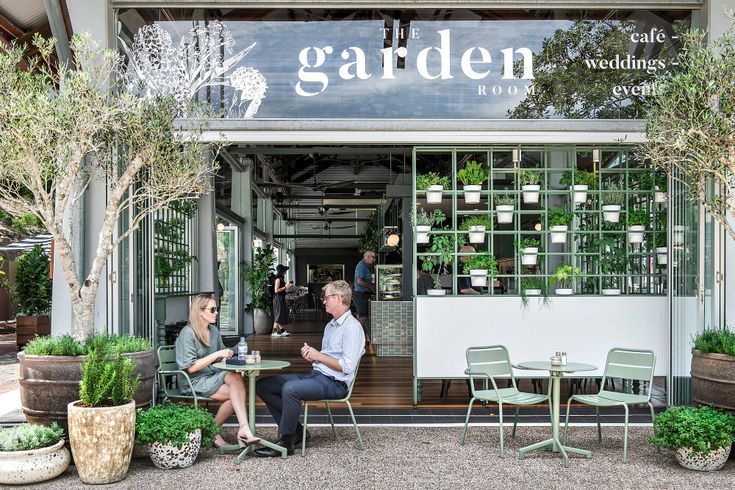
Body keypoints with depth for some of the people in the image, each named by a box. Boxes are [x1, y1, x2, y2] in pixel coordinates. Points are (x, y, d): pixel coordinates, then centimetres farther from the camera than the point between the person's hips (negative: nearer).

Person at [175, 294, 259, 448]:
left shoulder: (214, 331, 12)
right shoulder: (187, 333, -11)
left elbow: (221, 358, 17)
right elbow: (191, 367, -16)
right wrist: (217, 354, -20)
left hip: (212, 376, 6)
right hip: (194, 381, -6)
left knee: (236, 377, -26)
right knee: (235, 393, -25)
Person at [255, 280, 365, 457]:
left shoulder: (352, 327, -10)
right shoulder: (331, 325, 20)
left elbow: (347, 367, -18)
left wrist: (318, 356, -11)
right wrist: (311, 355, 2)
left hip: (334, 383, -10)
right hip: (315, 375, 10)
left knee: (290, 388, -34)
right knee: (263, 385, 0)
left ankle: (286, 441, -18)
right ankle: (296, 430, 0)